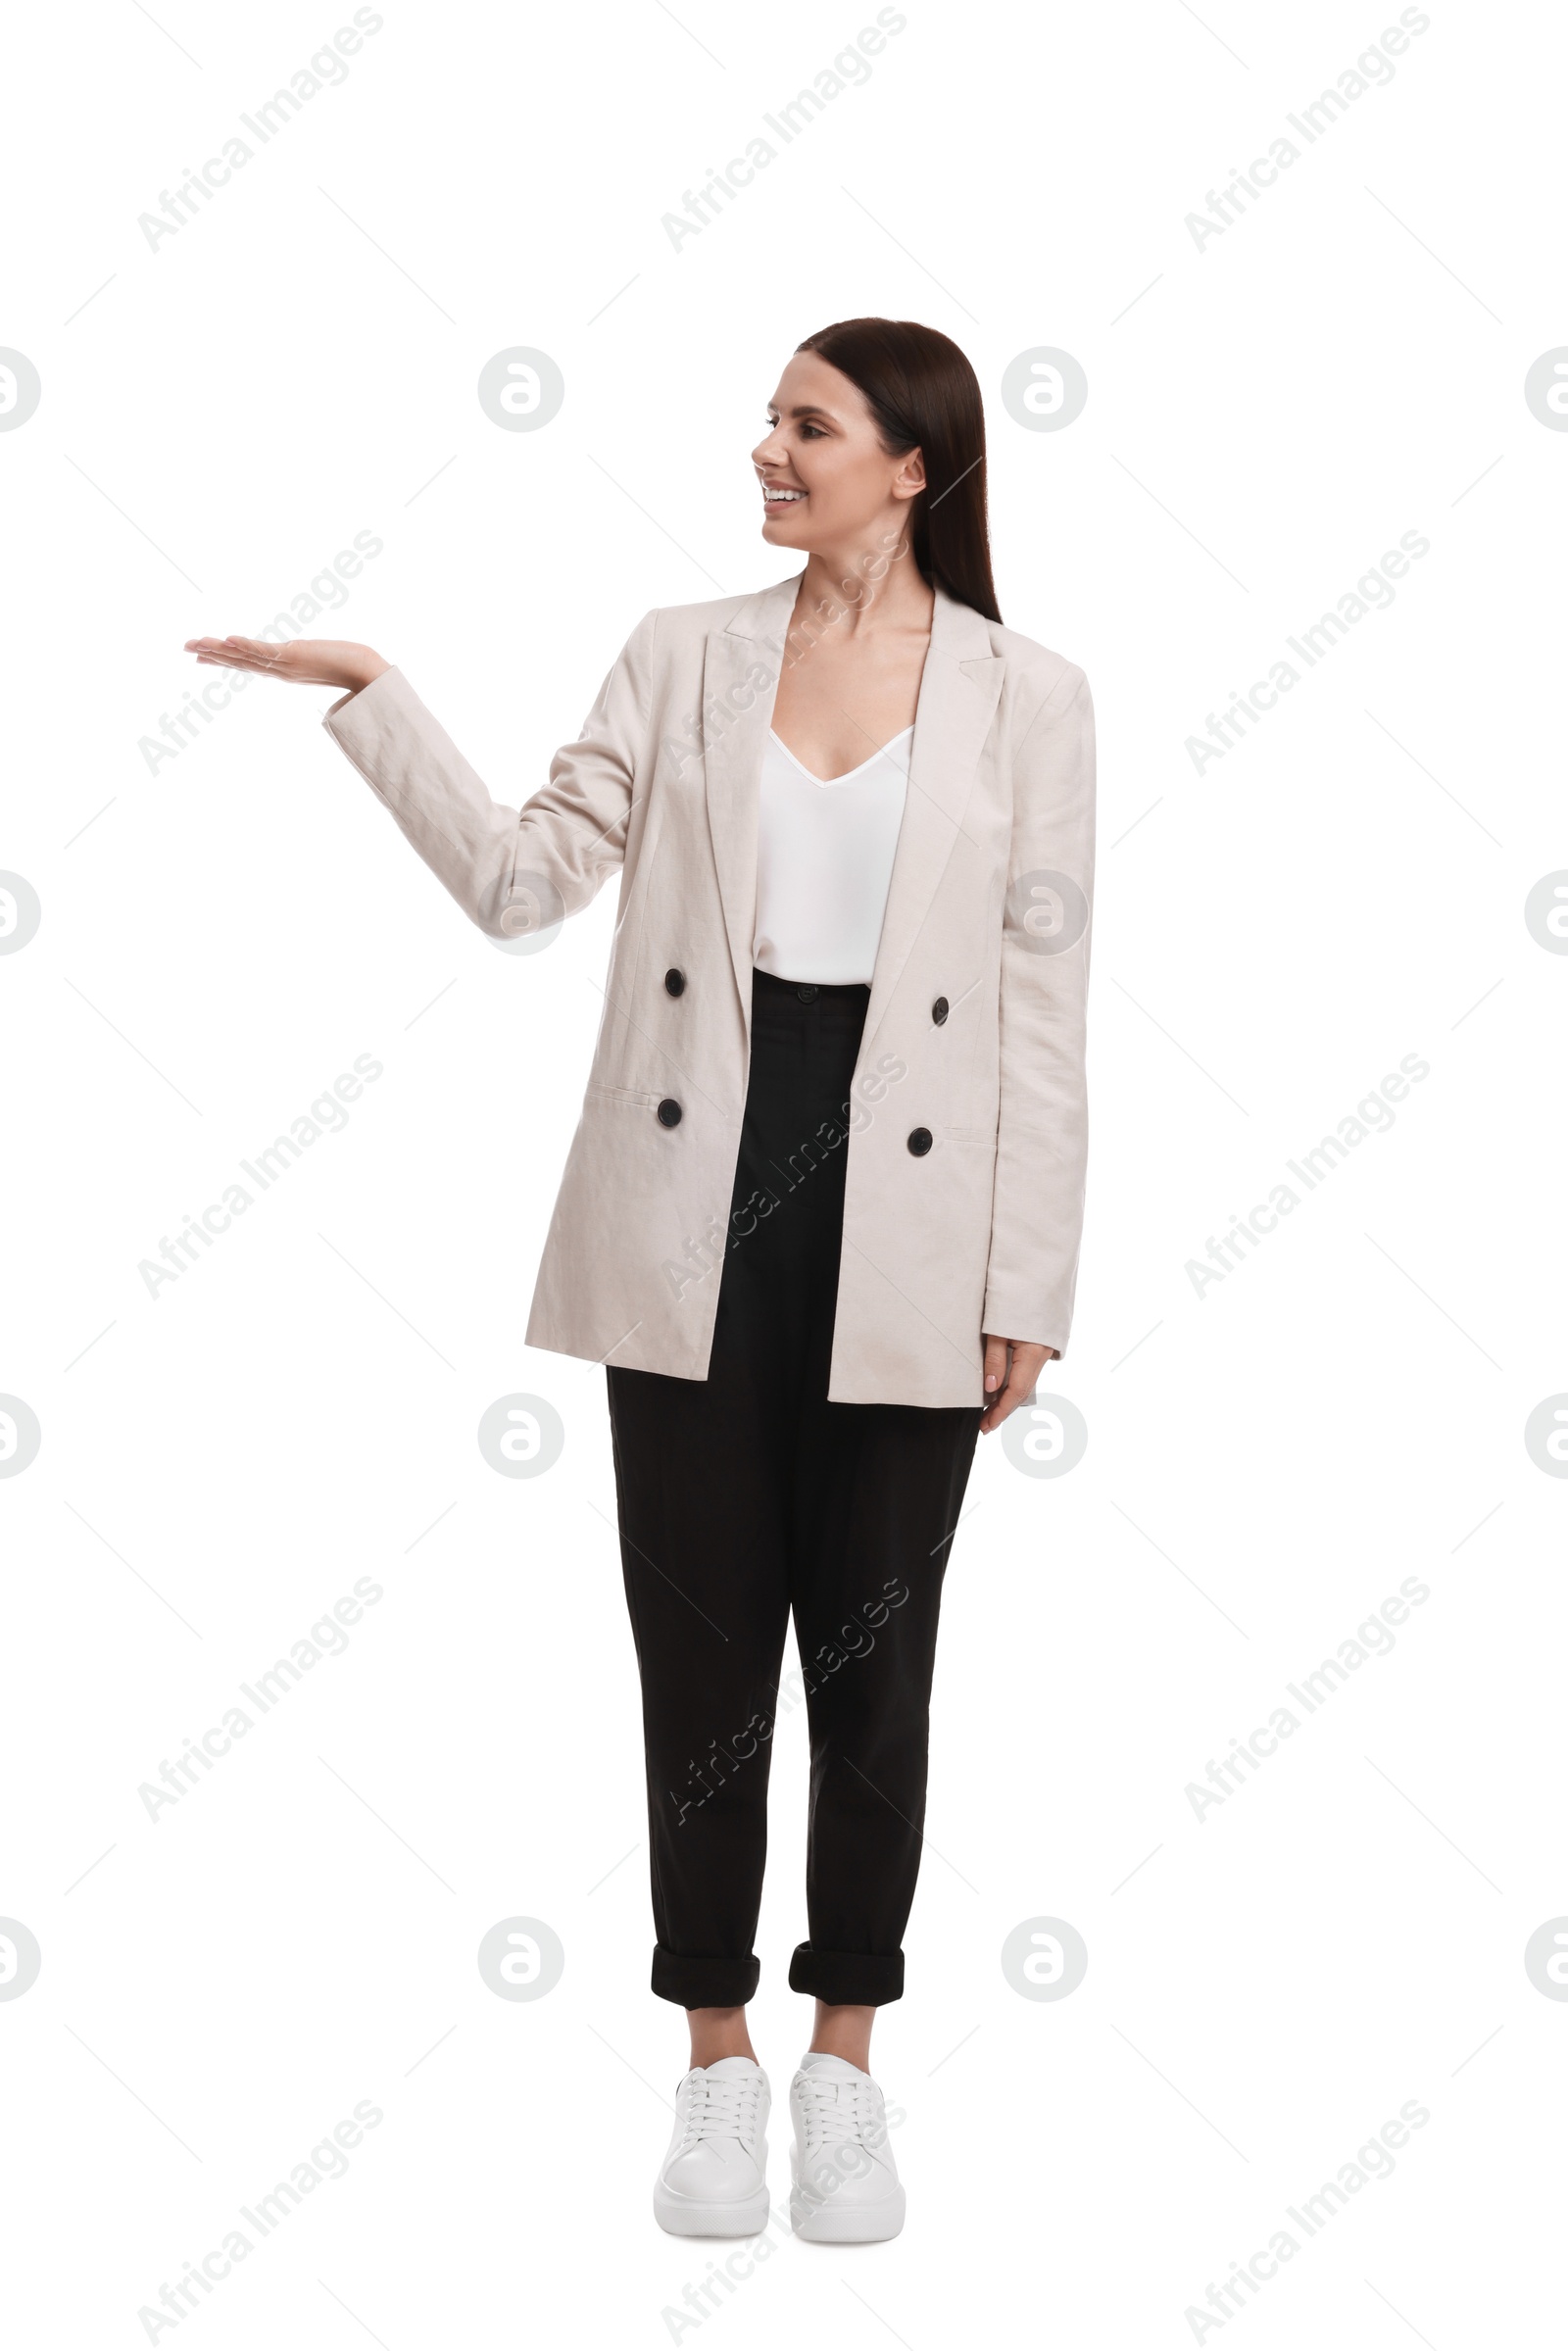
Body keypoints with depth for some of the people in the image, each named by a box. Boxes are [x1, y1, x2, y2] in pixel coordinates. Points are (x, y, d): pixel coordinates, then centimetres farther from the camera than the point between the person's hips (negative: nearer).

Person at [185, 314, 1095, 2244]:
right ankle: (717, 2065, 23)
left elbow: (1044, 1003, 0)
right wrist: (366, 694, -4)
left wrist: (1030, 1282, -3)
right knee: (703, 1648, 7)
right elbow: (522, 877, 3)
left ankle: (845, 2065, 24)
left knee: (872, 1654, 8)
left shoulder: (1026, 695, 1)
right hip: (696, 1220, 2)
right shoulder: (683, 655, 6)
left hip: (901, 1238, -1)